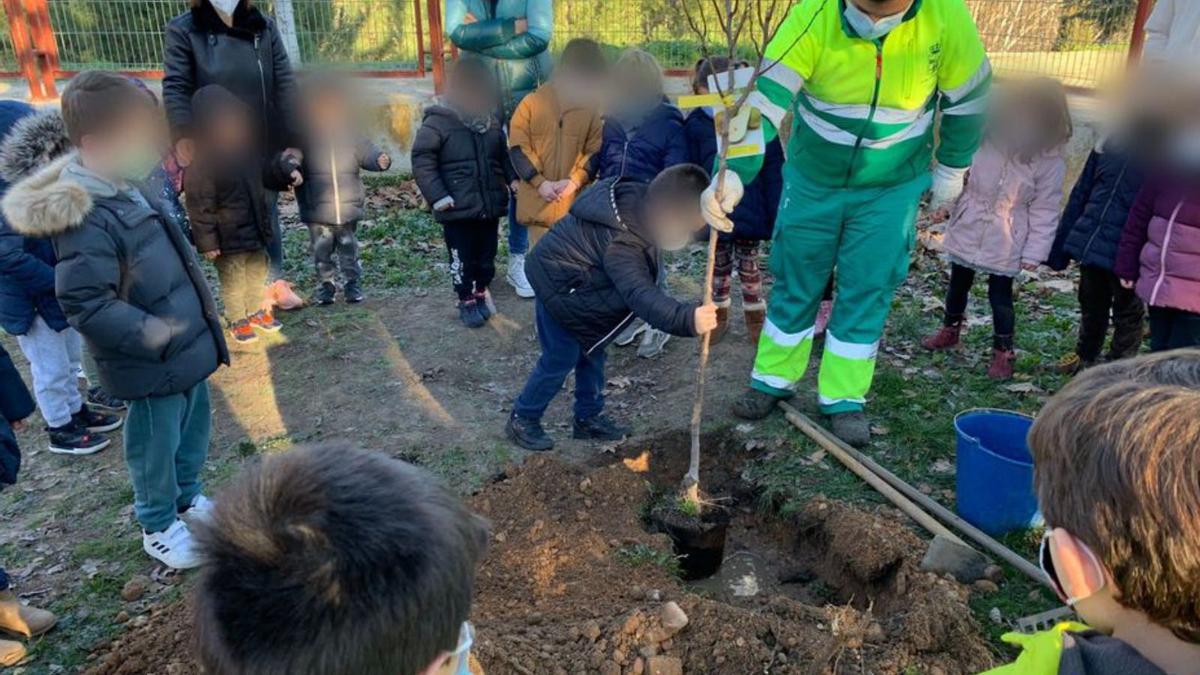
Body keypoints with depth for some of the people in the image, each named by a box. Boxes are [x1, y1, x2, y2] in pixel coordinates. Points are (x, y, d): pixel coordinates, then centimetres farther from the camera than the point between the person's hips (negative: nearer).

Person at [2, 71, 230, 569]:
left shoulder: (125, 189, 4)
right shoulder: (86, 219, -26)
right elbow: (84, 303, -28)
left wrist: (197, 321, 17)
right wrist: (153, 333, -28)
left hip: (187, 348, 9)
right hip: (152, 367, -9)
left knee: (193, 428, 24)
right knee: (156, 444, 11)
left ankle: (187, 495, 47)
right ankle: (159, 526, 32)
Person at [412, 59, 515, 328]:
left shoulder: (491, 122, 8)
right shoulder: (438, 122, -11)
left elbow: (503, 155, 21)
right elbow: (422, 161, -13)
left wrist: (513, 179, 6)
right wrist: (438, 196, -19)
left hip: (490, 205, 5)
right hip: (458, 209, -5)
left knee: (486, 256, 16)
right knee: (462, 259, 6)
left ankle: (481, 292, 35)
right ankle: (467, 301, 22)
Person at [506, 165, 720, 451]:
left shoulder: (637, 195, -14)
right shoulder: (621, 245, -40)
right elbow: (641, 295, -53)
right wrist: (687, 318, -67)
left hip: (575, 277, 10)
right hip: (558, 286, -9)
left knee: (591, 350, 15)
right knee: (562, 357, -1)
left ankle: (588, 417, 29)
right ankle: (522, 419, 18)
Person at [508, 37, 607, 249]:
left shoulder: (591, 108, 5)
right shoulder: (532, 103, 2)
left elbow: (596, 152, 3)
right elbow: (518, 147, -1)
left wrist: (575, 181, -13)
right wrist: (539, 182, -12)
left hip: (575, 204, 1)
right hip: (537, 202, -1)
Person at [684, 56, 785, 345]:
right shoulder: (696, 124, -8)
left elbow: (773, 171, -11)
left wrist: (774, 214, -11)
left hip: (749, 210, -2)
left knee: (748, 266, 13)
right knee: (719, 266, 18)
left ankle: (756, 317, 32)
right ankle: (719, 315, 35)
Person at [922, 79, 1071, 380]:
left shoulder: (1050, 161, -15)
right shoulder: (984, 138, -10)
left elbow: (1045, 210, -10)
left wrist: (1034, 251, -11)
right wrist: (945, 204, -2)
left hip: (1006, 243, -3)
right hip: (967, 230, 3)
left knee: (1000, 295, 4)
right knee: (958, 284, 19)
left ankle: (1004, 351, 21)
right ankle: (950, 329, 42)